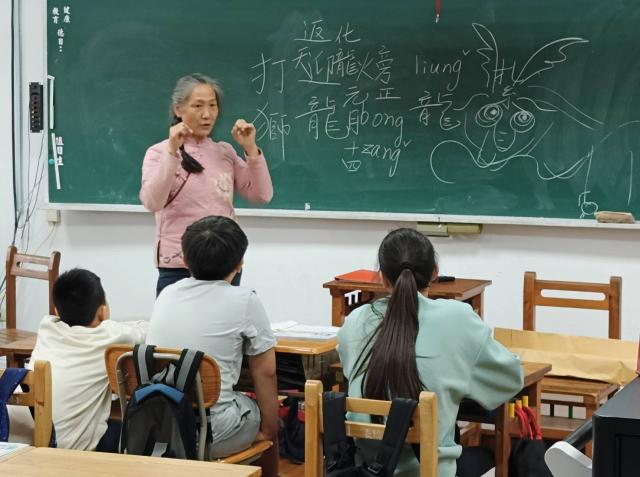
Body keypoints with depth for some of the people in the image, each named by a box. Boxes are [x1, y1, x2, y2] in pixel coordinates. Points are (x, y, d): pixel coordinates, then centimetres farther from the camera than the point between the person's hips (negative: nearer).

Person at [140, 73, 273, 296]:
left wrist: (251, 149, -6)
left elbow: (262, 195, 4)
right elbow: (152, 202, -18)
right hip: (179, 268, -4)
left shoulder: (225, 152, 10)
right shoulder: (159, 152, -1)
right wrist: (173, 151, -23)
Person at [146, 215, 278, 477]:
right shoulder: (245, 301, -6)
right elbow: (265, 373, 1)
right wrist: (268, 430, 13)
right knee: (266, 414, 26)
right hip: (212, 431, -5)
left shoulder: (166, 295, 8)